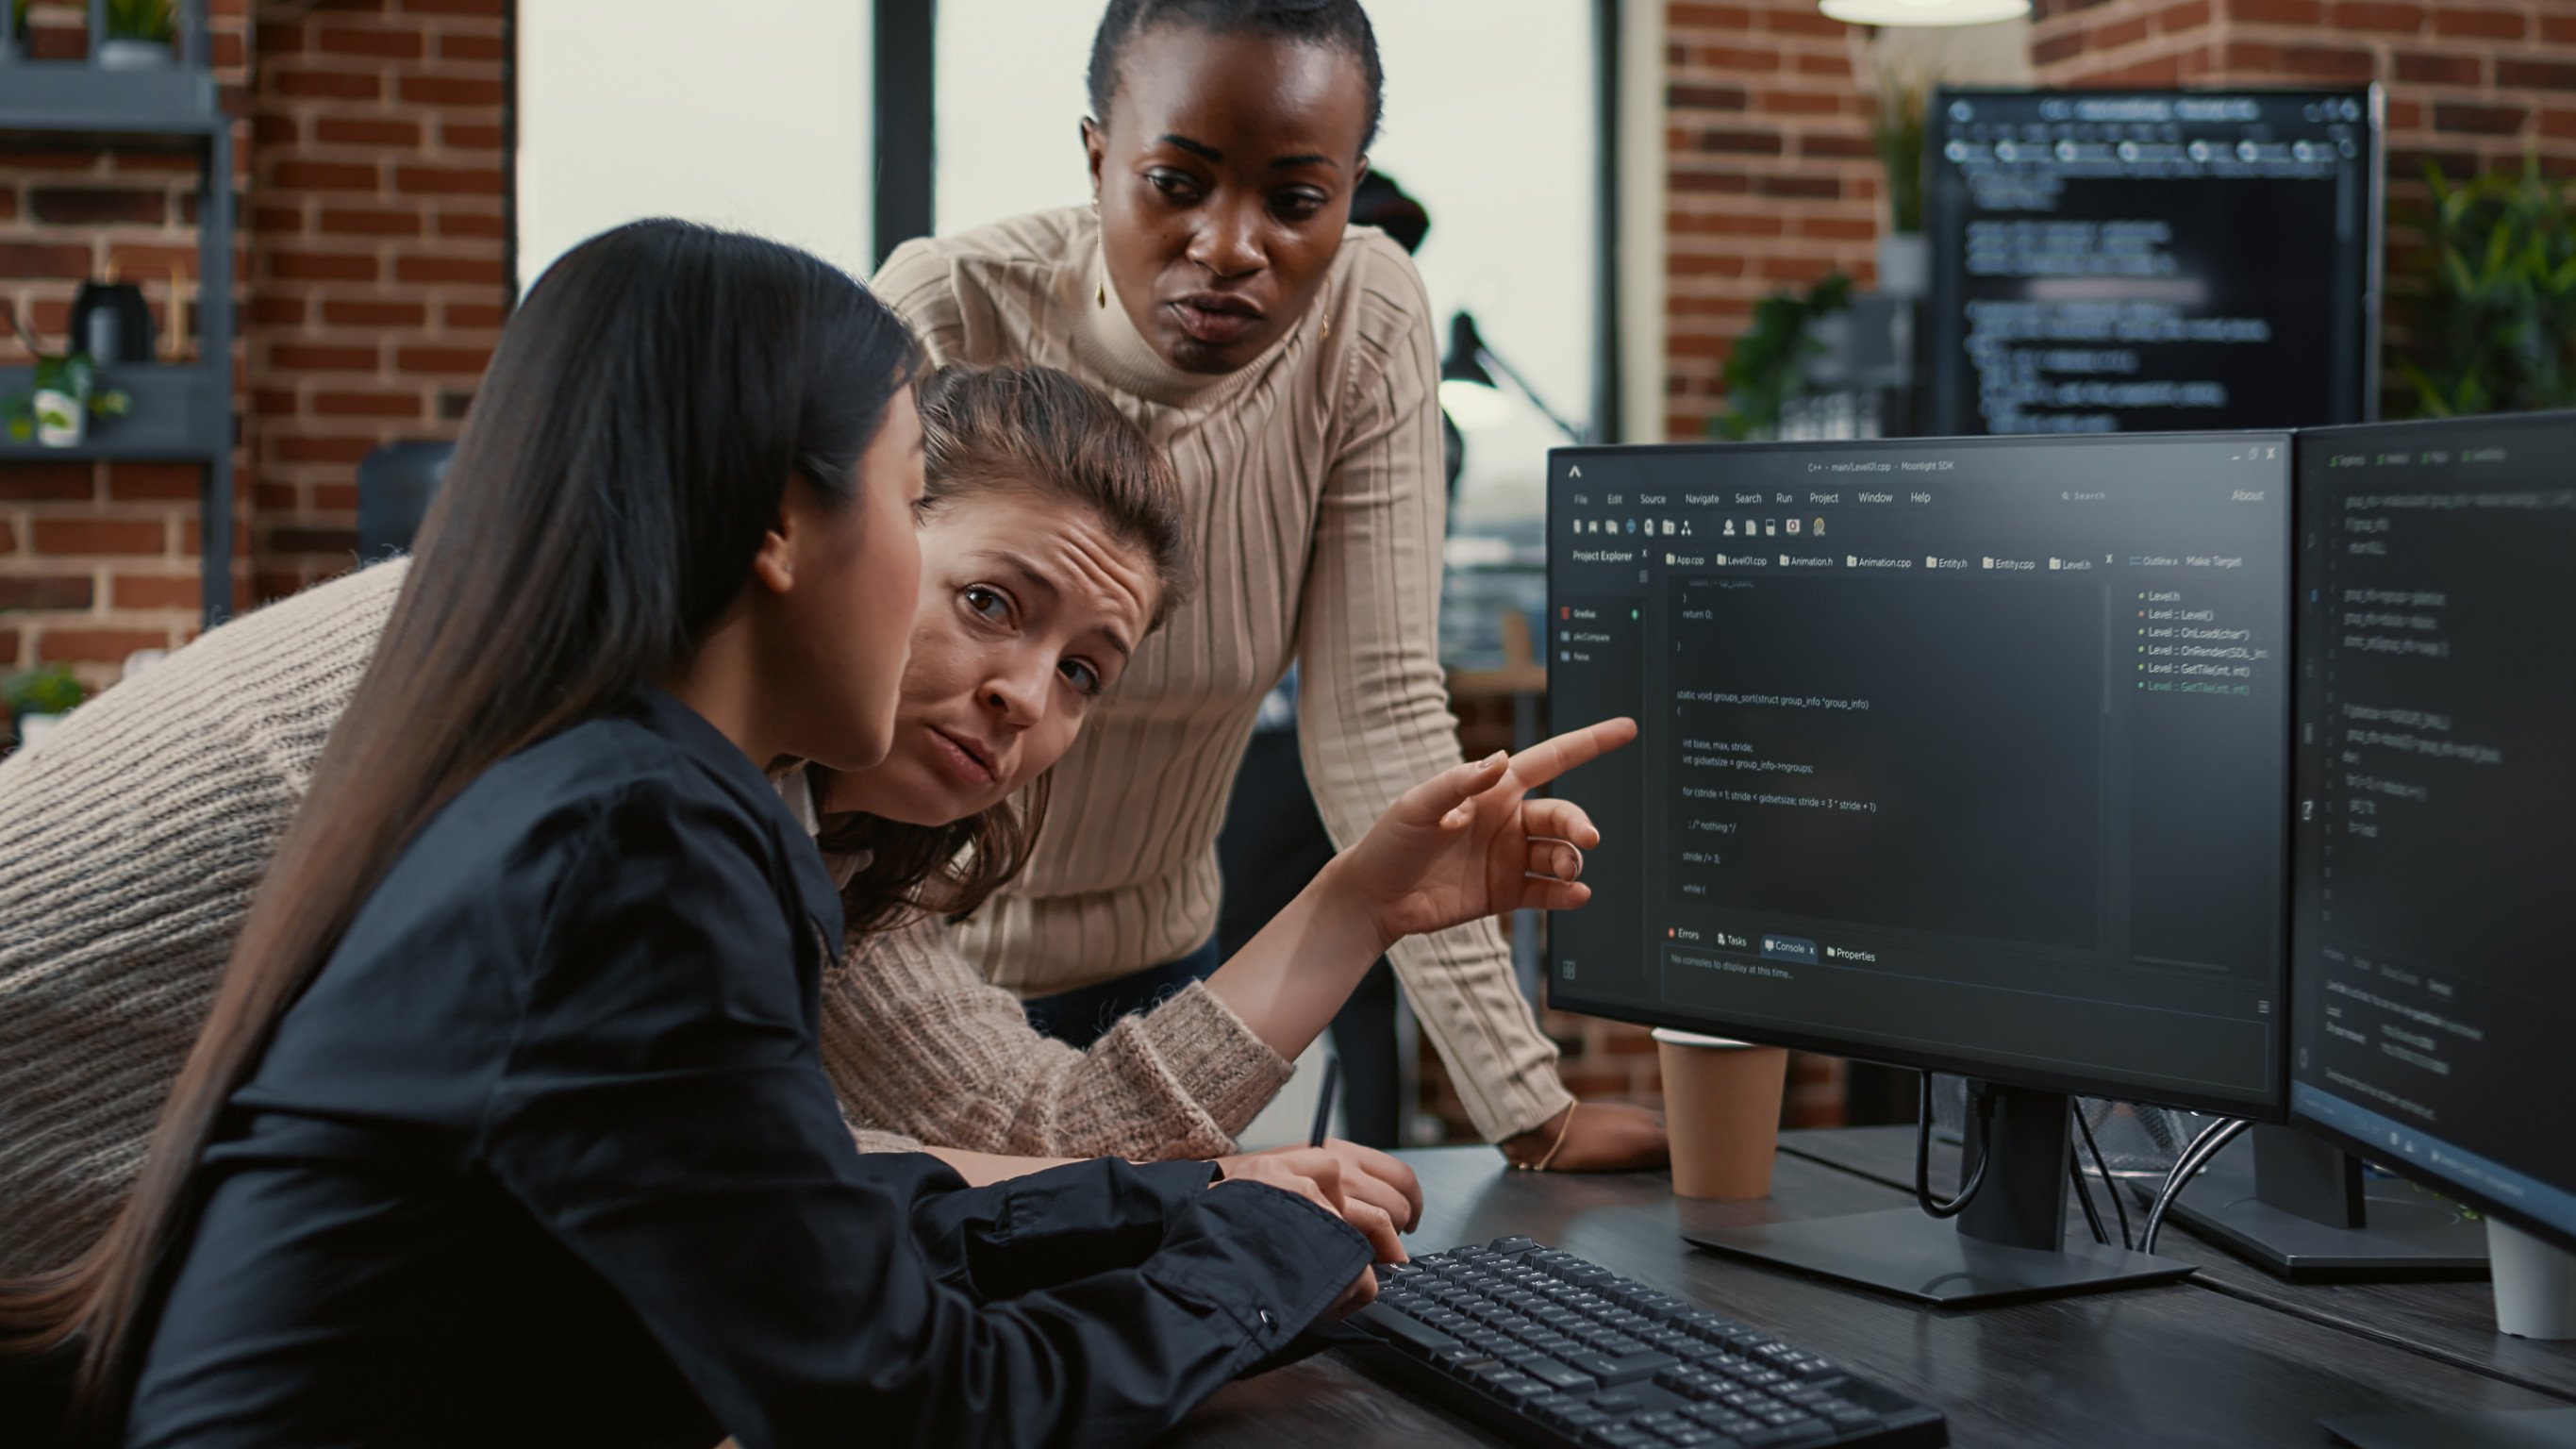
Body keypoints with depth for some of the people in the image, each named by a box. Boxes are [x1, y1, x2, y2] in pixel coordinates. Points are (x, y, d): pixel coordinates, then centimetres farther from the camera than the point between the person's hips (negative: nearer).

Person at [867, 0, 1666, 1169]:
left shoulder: (1370, 326, -15)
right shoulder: (942, 323, -23)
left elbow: (1380, 717, -16)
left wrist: (1532, 1115, -22)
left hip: (1153, 973, 3)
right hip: (898, 965, -3)